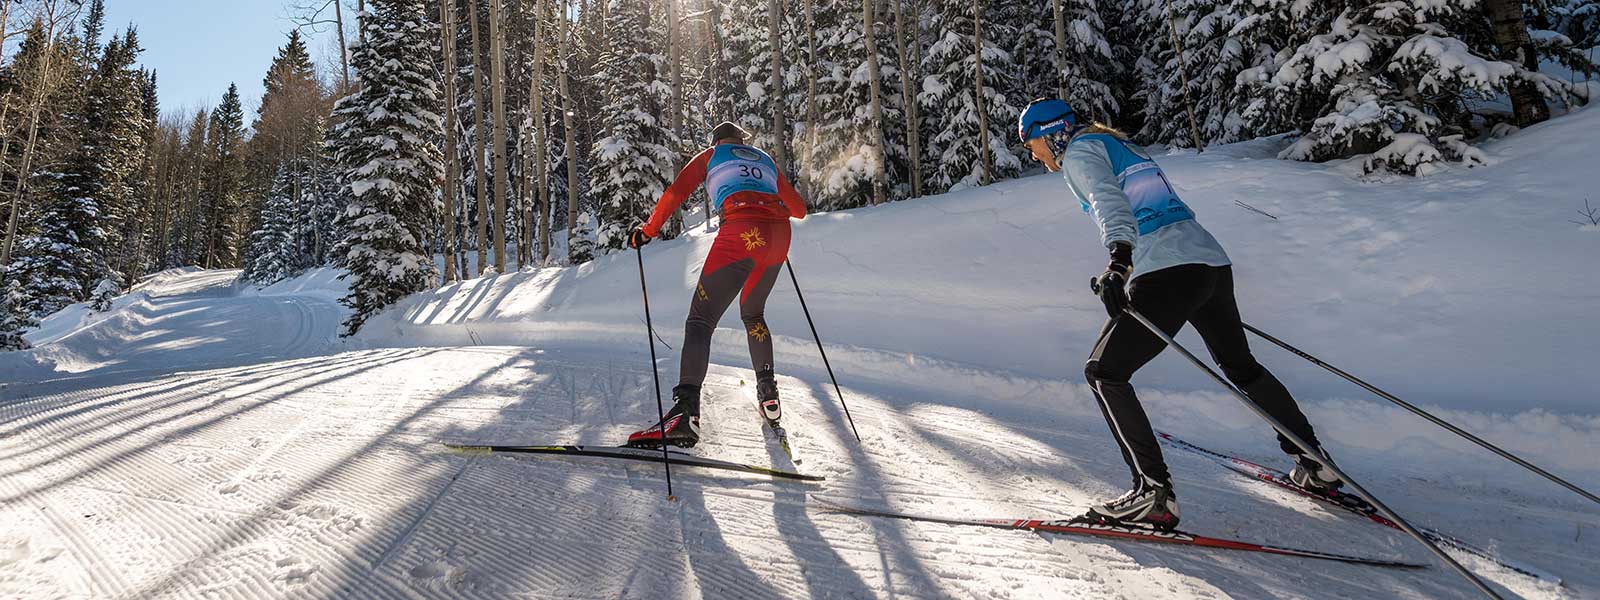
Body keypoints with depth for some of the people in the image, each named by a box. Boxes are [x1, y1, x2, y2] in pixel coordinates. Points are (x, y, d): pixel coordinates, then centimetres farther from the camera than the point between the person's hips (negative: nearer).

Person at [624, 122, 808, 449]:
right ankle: (769, 397, 23)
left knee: (701, 318, -8)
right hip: (778, 236, 5)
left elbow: (676, 193, 10)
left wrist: (648, 231, 21)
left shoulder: (710, 155, 22)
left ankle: (686, 412, -26)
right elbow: (798, 208, 32)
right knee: (752, 314, 26)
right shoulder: (766, 160, 32)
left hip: (741, 231, -5)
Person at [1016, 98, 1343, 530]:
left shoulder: (1078, 151, 1)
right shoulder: (1117, 144, 27)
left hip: (1167, 274, -10)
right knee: (1240, 367, 26)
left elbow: (1108, 199, -20)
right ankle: (1316, 466, 36)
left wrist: (1119, 257, -36)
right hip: (1213, 262, 10)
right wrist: (1122, 267, 43)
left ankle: (1154, 493, -8)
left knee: (1104, 372, -4)